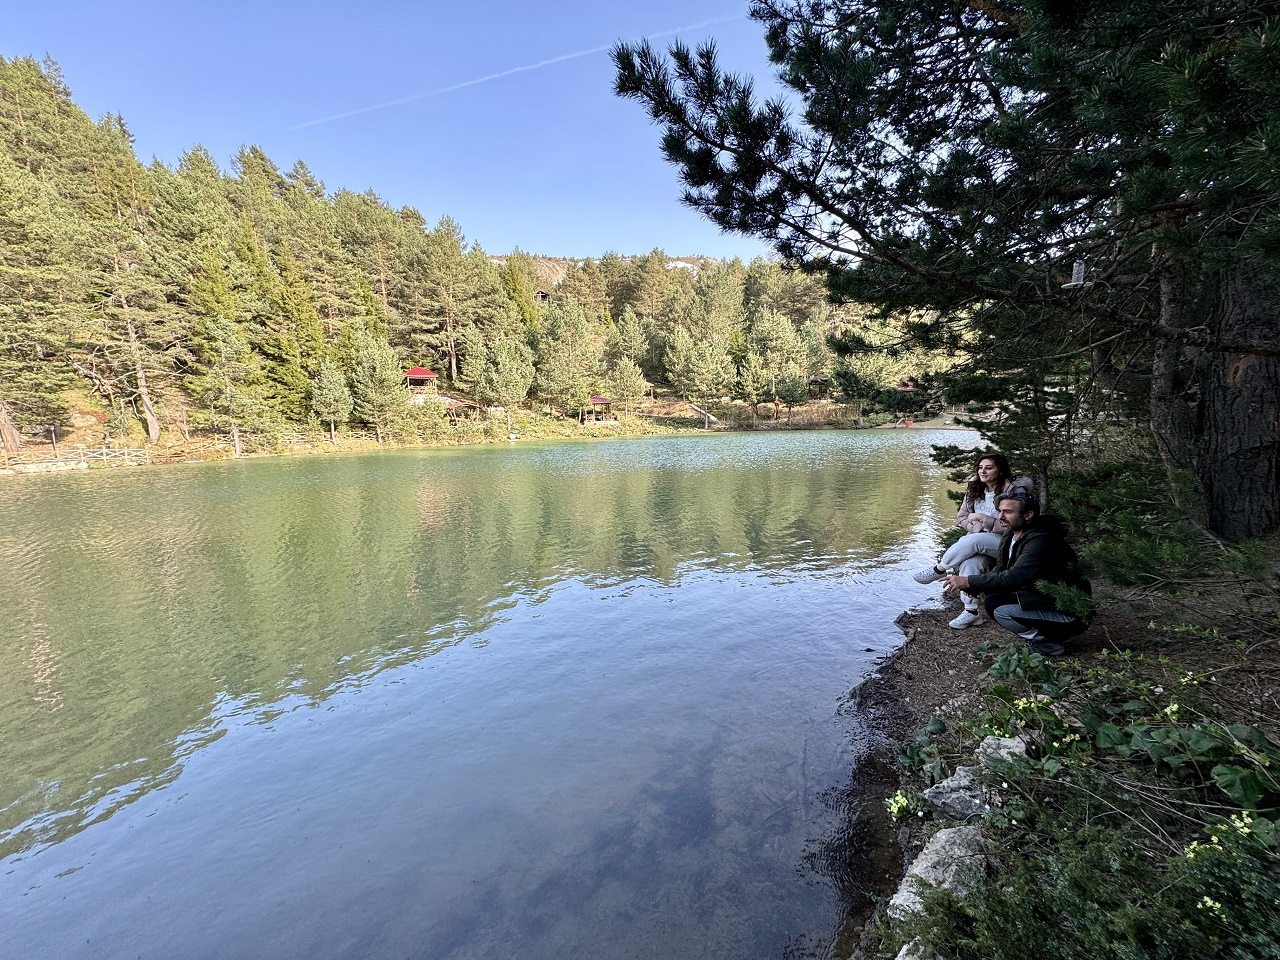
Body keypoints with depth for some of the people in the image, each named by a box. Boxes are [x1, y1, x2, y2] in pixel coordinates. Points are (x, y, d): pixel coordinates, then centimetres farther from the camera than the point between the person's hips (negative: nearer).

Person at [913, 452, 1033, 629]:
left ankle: (938, 570, -16)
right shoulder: (974, 488, 4)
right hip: (978, 541, 5)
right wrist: (980, 527, -11)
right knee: (970, 562, -29)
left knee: (973, 540, -35)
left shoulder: (1015, 491, -14)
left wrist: (981, 518, -18)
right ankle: (971, 611, -23)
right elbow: (961, 517, 8)